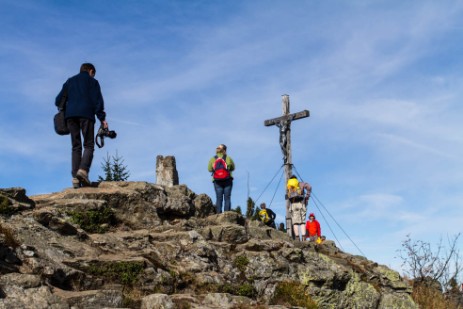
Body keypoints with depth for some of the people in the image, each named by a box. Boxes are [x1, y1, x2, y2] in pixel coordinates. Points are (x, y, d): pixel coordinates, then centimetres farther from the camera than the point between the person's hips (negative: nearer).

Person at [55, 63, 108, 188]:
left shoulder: (70, 81, 25)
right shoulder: (92, 81, 14)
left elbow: (58, 100, 17)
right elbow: (97, 101, 1)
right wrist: (102, 118, 1)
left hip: (70, 115, 4)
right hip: (86, 114, -4)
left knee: (76, 147, 4)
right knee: (89, 145, -3)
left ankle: (75, 177, -10)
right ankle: (83, 170, -28)